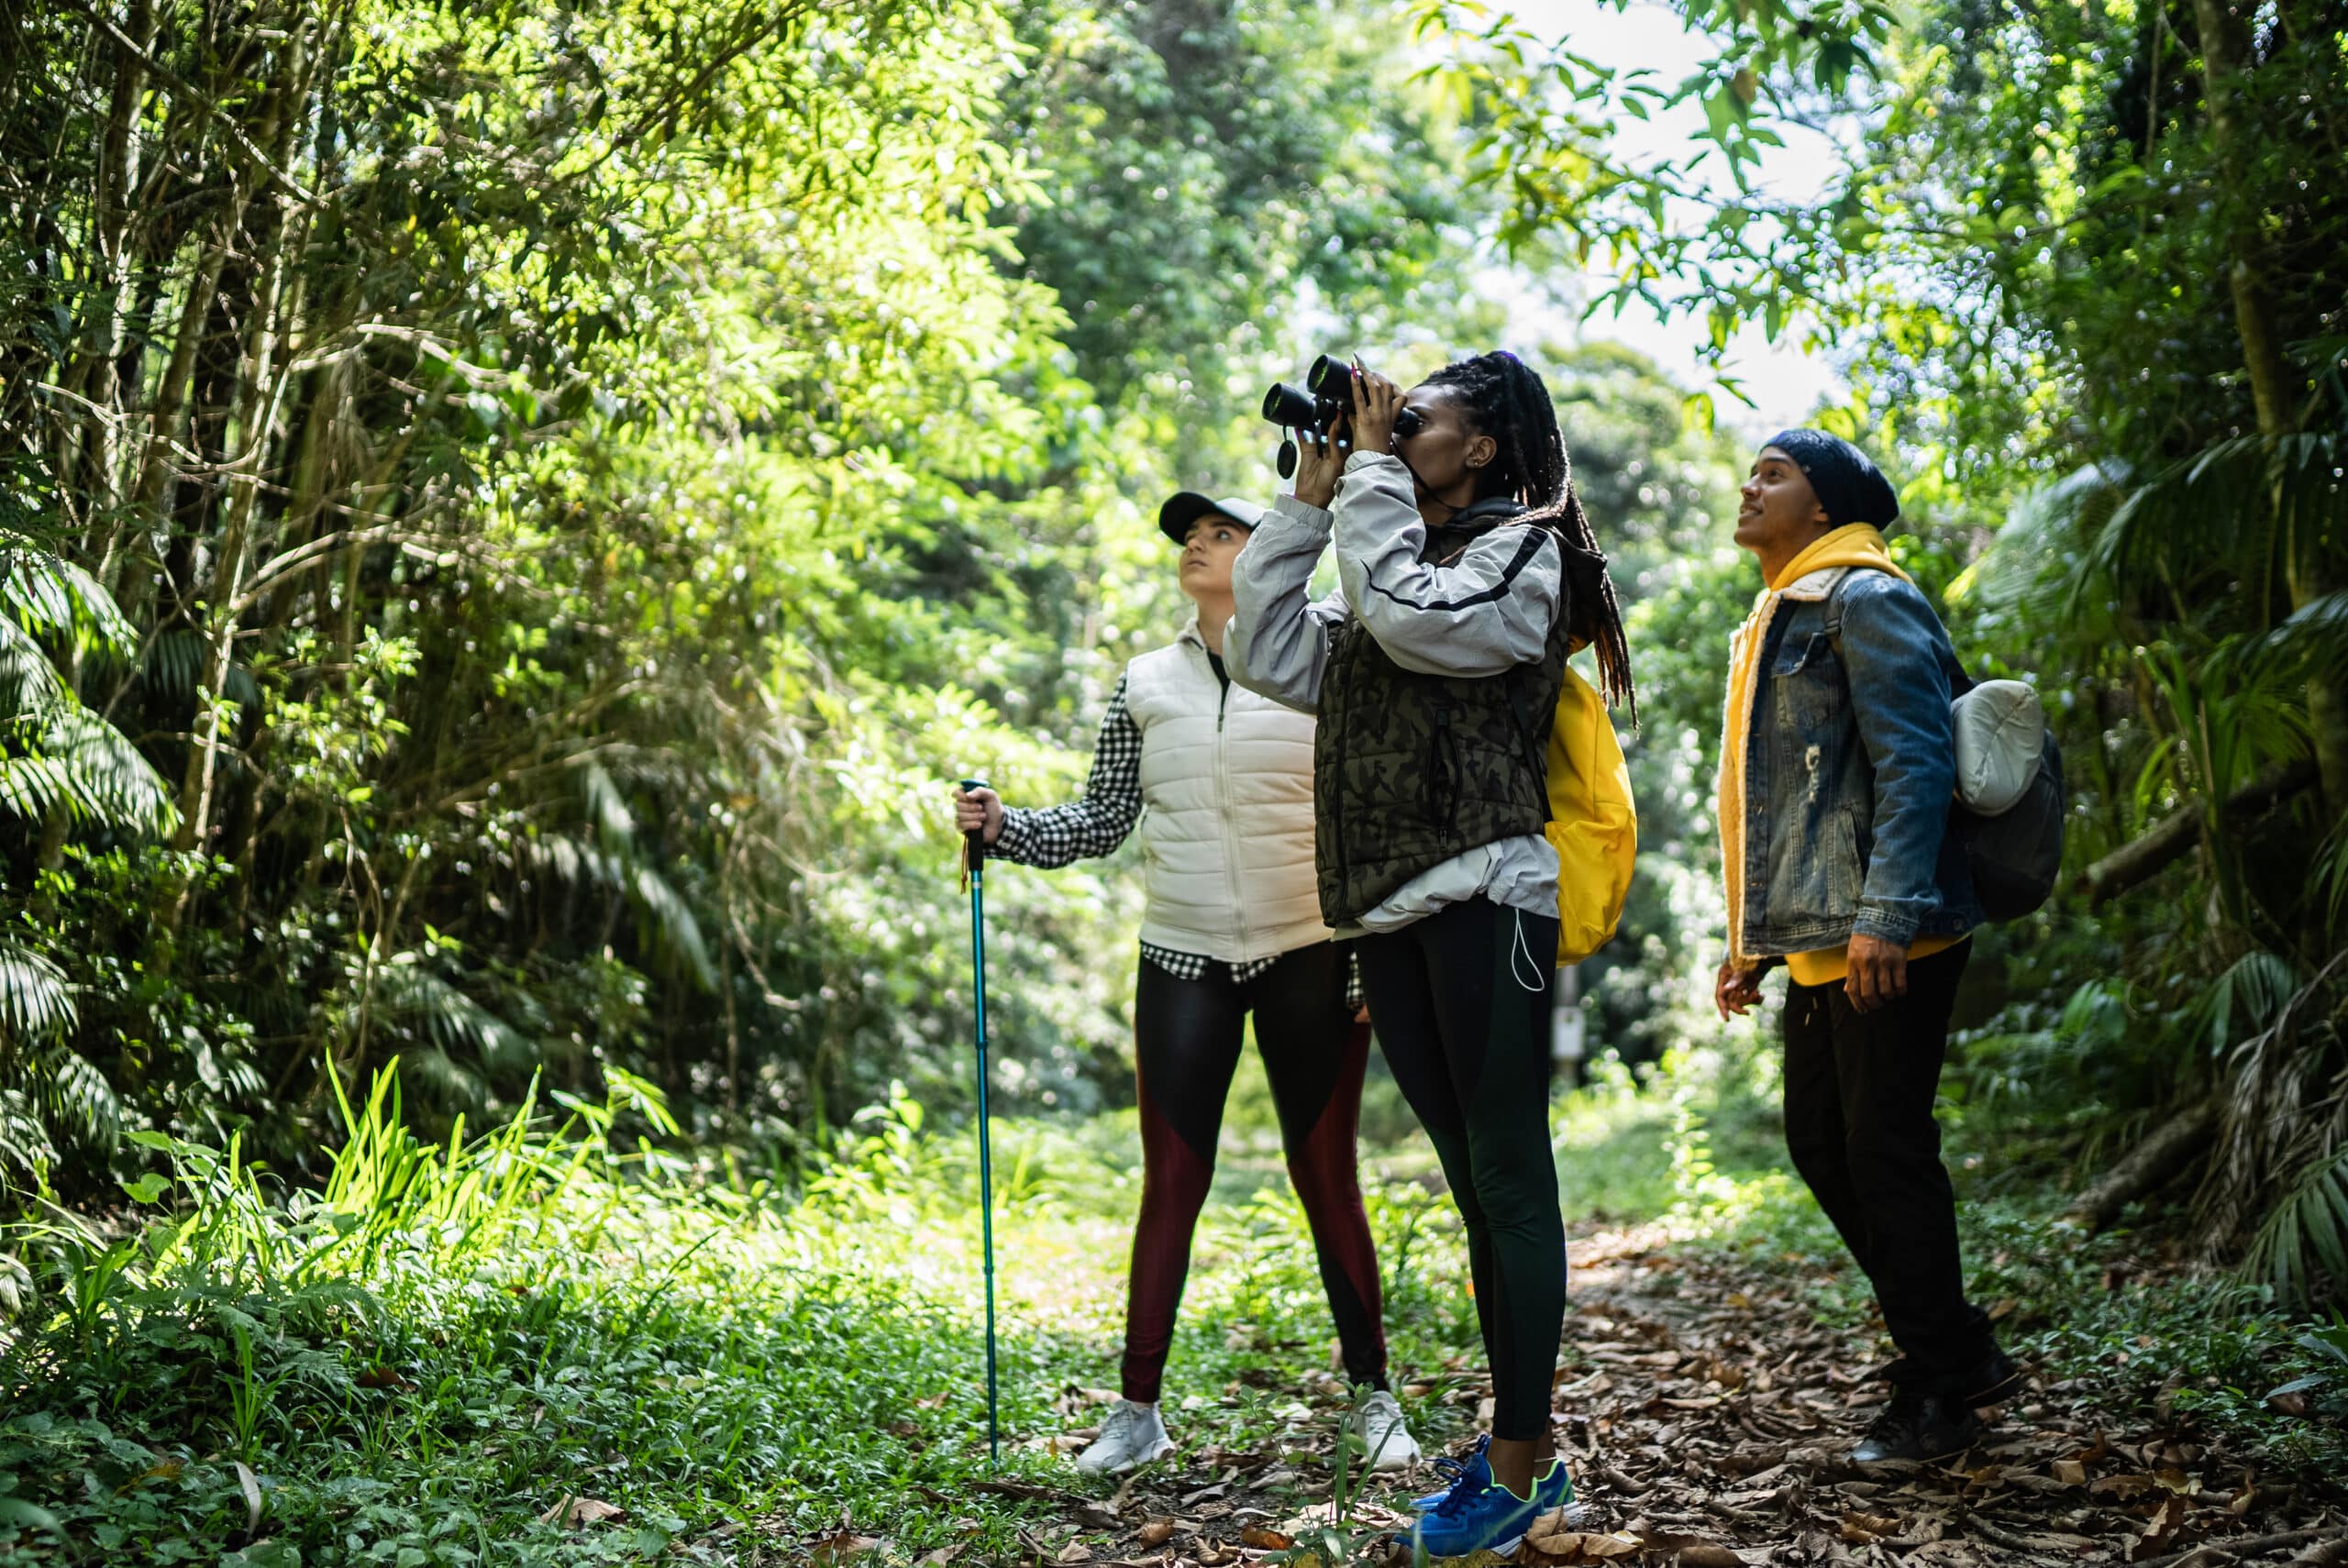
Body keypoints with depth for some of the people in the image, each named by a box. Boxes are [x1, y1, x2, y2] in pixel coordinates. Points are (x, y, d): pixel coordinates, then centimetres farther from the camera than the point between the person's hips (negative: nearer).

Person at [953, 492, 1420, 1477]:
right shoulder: (1146, 686, 8)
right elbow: (1101, 822, 13)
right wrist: (1003, 827, -2)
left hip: (1309, 957, -2)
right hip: (1183, 962, 2)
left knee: (1327, 1181, 4)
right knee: (1171, 1186, 1)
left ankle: (1374, 1399, 16)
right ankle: (1137, 1410, 9)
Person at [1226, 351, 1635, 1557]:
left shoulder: (1520, 552, 0)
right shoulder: (1386, 560, 22)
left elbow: (1415, 618, -18)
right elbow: (1269, 656, 14)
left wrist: (1373, 468, -7)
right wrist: (1308, 501, 11)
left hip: (1483, 900, -8)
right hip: (1393, 915, 8)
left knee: (1509, 1179, -5)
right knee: (1476, 1186, 11)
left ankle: (1520, 1464, -1)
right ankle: (1523, 1449, 18)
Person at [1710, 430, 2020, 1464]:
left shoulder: (1868, 601, -7)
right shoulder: (1780, 620, 22)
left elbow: (1914, 765, -18)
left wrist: (1886, 914, -26)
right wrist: (1753, 939, 22)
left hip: (1884, 943, -10)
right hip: (1816, 945, 10)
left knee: (1887, 1153, -4)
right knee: (1821, 1144, 12)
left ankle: (1937, 1396, 8)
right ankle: (1961, 1352, 23)